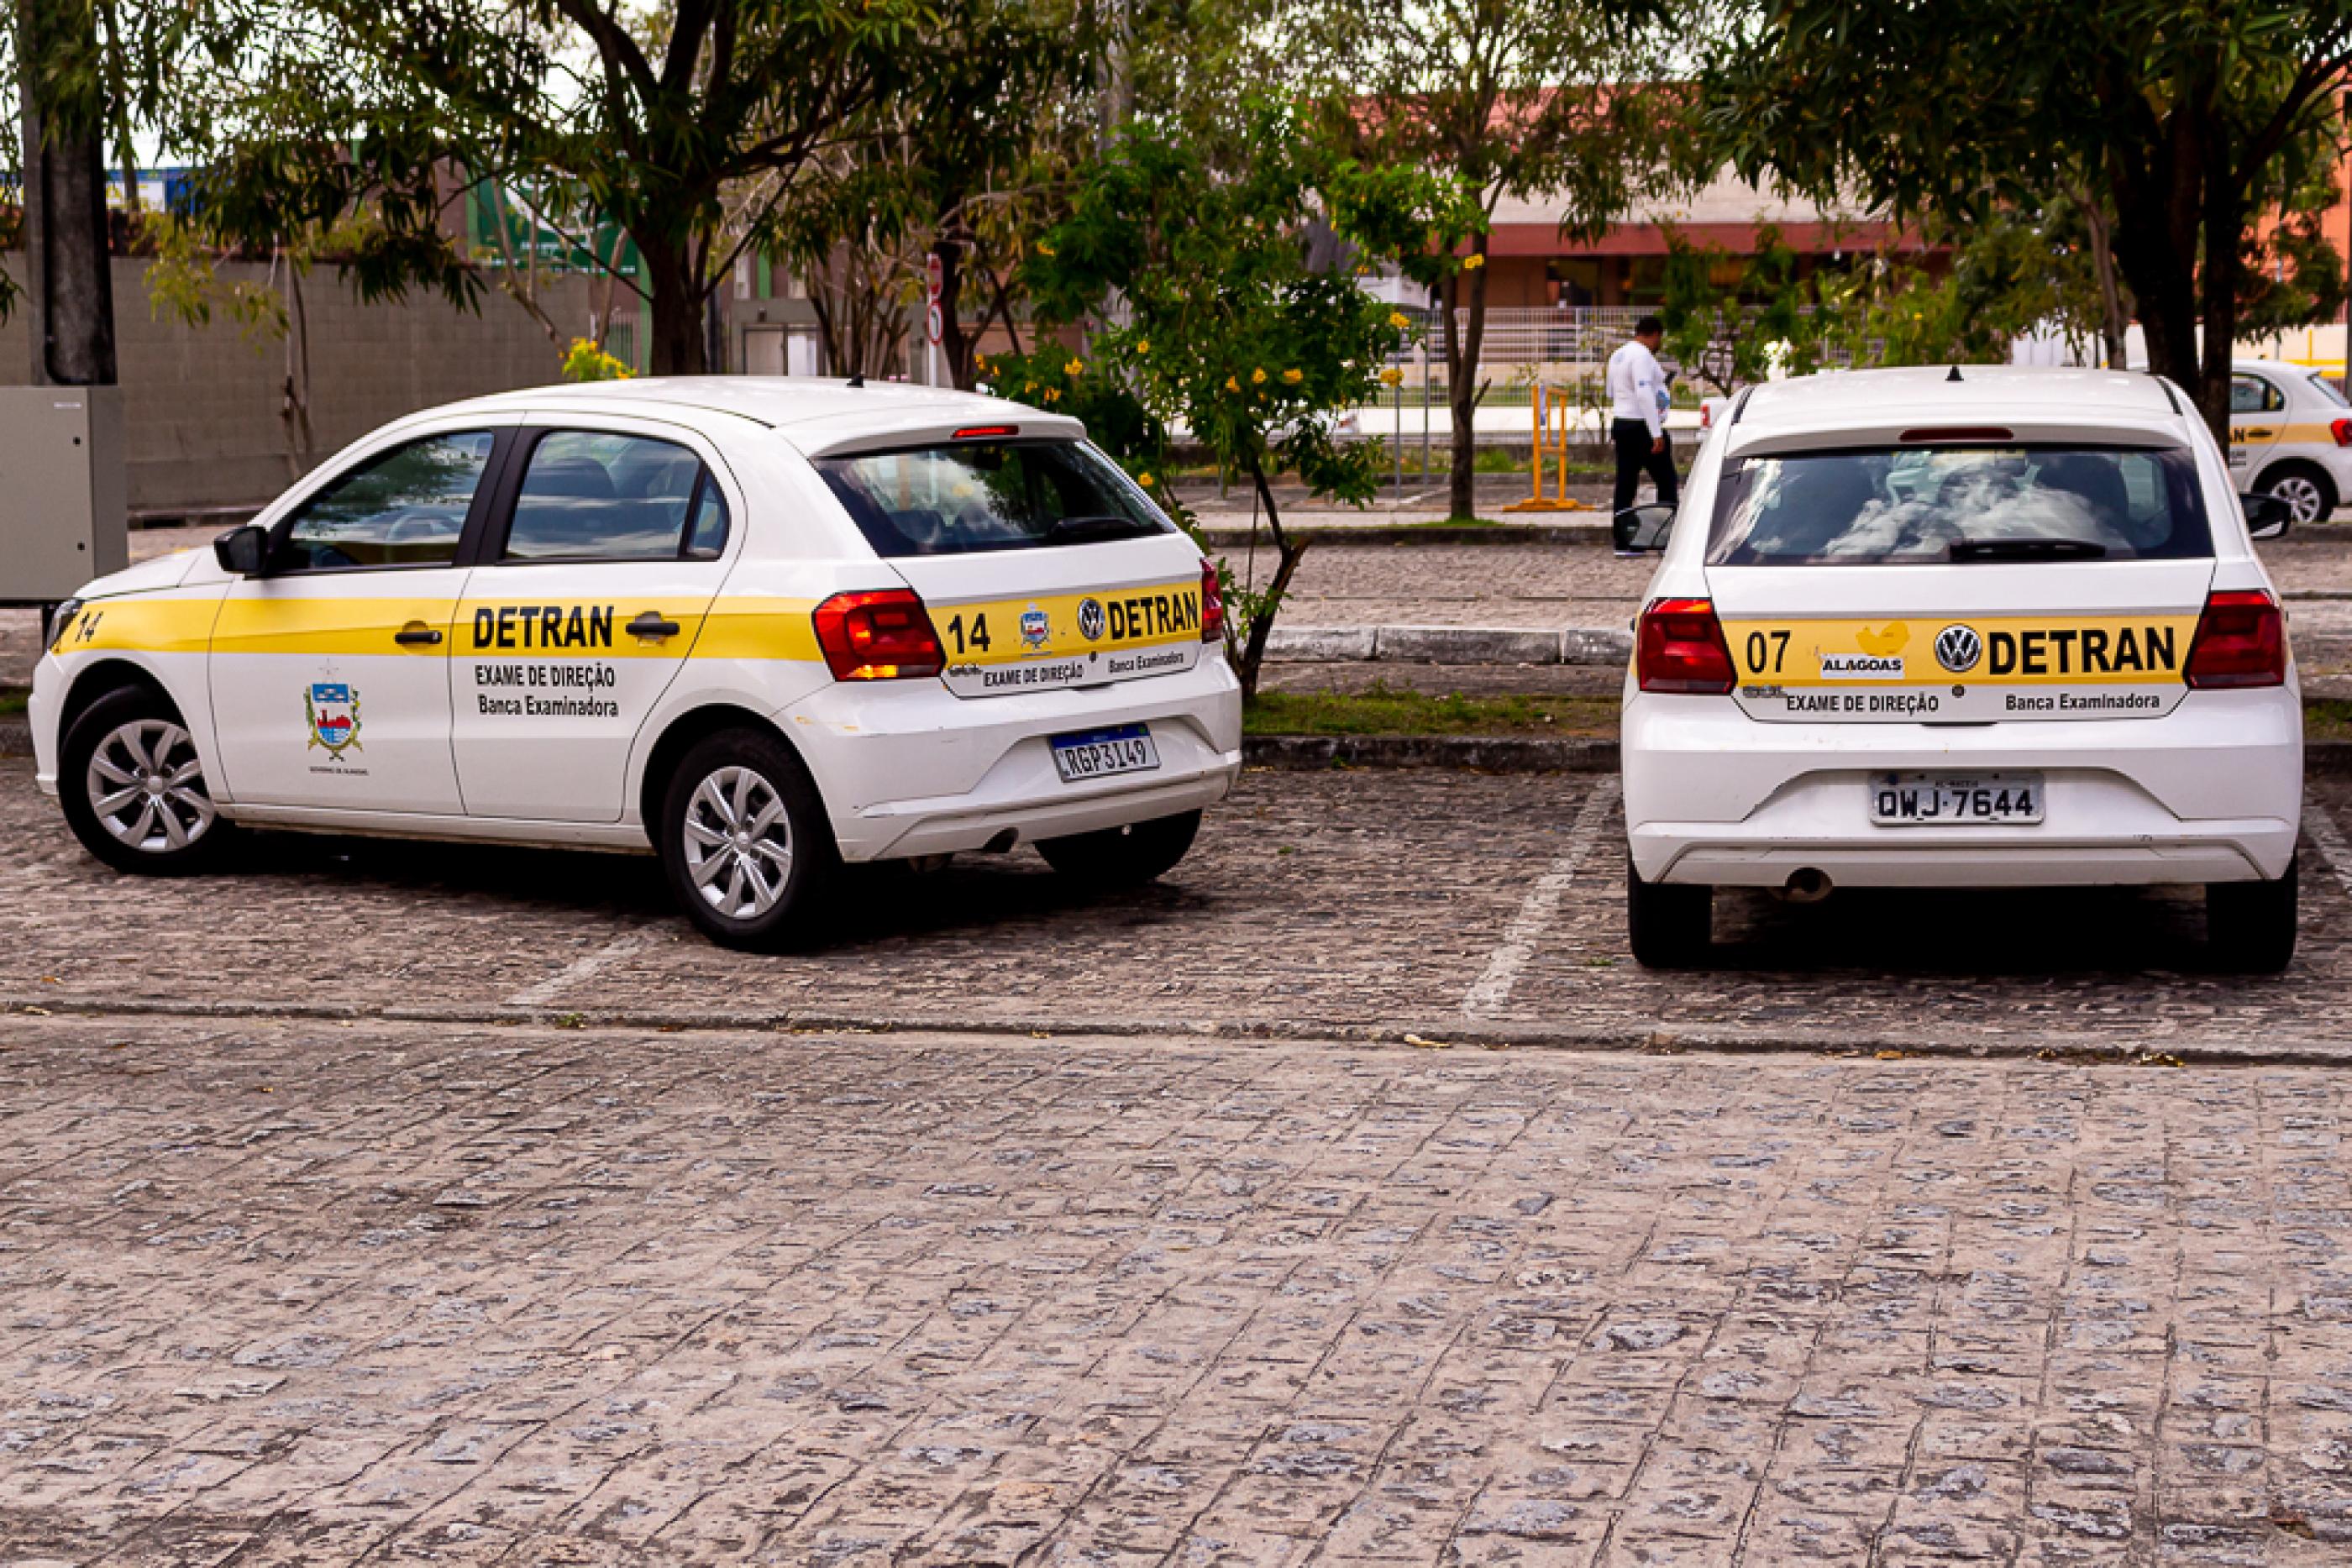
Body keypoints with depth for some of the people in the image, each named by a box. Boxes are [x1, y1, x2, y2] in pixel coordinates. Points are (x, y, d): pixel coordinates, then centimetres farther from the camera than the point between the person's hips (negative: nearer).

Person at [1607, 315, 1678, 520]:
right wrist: (1657, 434, -26)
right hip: (1642, 426, -9)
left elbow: (1611, 393, 25)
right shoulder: (1642, 356, -15)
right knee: (1666, 482, -3)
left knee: (1625, 484, 7)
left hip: (1620, 424, 9)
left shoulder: (1618, 355, 14)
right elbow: (1644, 395, -24)